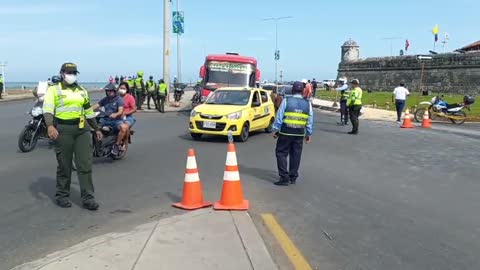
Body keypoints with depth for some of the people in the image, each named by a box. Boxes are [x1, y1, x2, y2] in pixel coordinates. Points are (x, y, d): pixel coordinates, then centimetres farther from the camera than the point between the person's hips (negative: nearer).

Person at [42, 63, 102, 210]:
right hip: (63, 130, -4)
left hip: (82, 129, 4)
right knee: (64, 165, 4)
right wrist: (50, 126, -30)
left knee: (85, 165, 0)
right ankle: (62, 196, 19)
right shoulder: (54, 90, 0)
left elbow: (88, 111, 25)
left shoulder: (82, 90, 18)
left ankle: (88, 198, 4)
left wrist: (96, 129, 25)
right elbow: (48, 109, -14)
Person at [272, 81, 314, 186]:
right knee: (295, 155, 13)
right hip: (299, 134, 4)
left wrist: (275, 130, 0)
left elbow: (279, 117, -6)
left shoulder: (286, 101, -6)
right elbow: (310, 121, 8)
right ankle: (293, 177, 20)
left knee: (281, 153, 4)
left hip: (286, 132, -4)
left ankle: (284, 178, -2)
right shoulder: (307, 104, 5)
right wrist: (309, 134, 16)